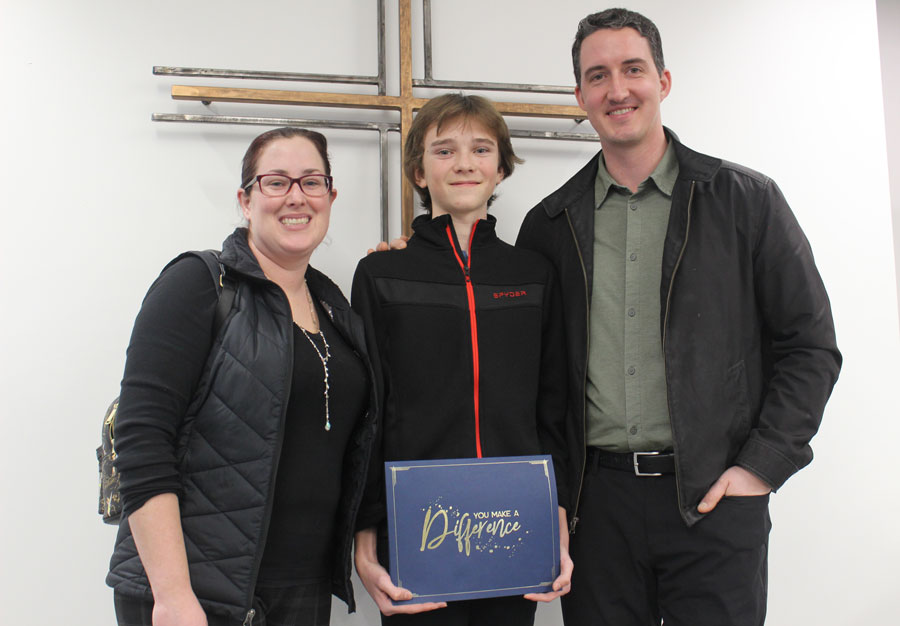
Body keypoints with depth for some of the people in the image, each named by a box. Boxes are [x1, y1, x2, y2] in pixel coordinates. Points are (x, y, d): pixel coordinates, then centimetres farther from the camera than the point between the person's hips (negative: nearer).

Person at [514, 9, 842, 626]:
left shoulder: (745, 200, 2)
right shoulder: (549, 224, 7)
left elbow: (811, 346, 1)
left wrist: (761, 466, -5)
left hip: (714, 499, -1)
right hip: (595, 500, 2)